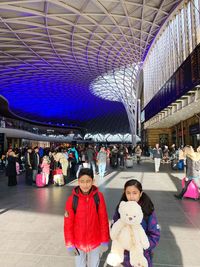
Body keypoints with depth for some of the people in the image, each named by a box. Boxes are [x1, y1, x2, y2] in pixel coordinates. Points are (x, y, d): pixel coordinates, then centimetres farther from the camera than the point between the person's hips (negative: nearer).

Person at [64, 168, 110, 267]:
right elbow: (68, 224, -9)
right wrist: (69, 244, -5)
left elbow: (103, 219, -9)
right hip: (78, 243, 0)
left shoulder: (99, 196, -16)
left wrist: (105, 241, -4)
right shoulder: (72, 199, -16)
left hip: (95, 242, 0)